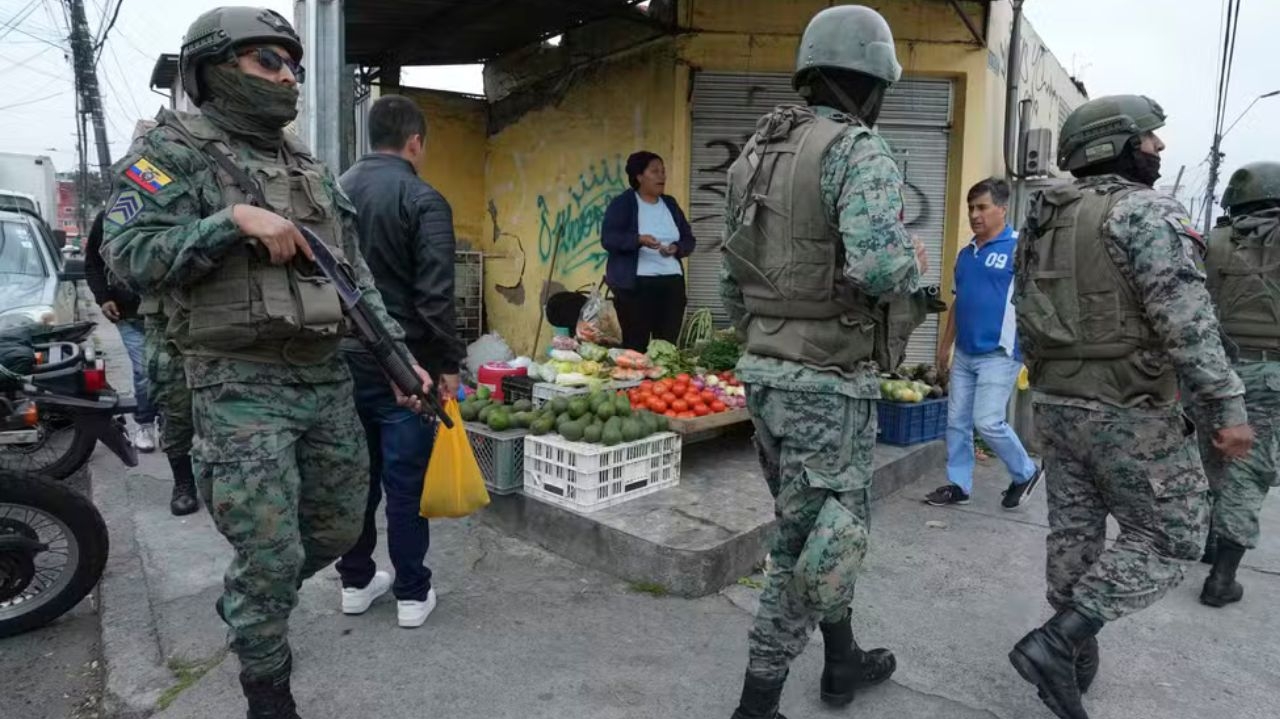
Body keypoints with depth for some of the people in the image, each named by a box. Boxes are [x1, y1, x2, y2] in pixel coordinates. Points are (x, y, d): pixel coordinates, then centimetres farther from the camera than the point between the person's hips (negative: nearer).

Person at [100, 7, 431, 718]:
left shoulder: (311, 167, 15)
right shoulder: (173, 149, -3)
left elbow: (357, 280, 14)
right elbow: (128, 254, -14)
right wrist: (233, 220, -22)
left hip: (327, 378, 7)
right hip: (241, 387, -6)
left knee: (338, 528, 17)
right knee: (271, 554, -2)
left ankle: (246, 603, 44)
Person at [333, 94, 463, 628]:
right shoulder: (422, 199, -12)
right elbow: (435, 295, -18)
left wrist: (337, 341, 19)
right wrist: (449, 363, -9)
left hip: (343, 358, 6)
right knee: (406, 482, 3)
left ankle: (356, 581, 27)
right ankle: (412, 594, 13)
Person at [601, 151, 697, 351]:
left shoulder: (671, 204, 16)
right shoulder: (622, 203, 0)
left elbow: (689, 239, 17)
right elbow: (608, 239, -10)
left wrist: (676, 248, -6)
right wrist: (639, 239, -26)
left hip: (672, 283, 5)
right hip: (635, 284, -5)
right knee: (635, 345, -6)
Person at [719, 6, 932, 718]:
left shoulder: (755, 154, 12)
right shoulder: (860, 150, -12)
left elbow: (732, 283, 14)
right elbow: (876, 262, -29)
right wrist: (915, 261, -6)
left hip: (767, 373, 8)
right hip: (830, 381, -8)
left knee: (819, 528, 22)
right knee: (823, 542, 5)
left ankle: (843, 660, 40)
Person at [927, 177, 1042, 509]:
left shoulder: (1019, 248, -9)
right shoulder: (966, 254, 13)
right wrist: (945, 345, 20)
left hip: (999, 354, -7)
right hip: (964, 354, 7)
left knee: (988, 421, -8)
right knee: (957, 421, 9)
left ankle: (1026, 473, 16)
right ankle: (959, 485, 21)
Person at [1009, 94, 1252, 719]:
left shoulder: (1041, 221, 11)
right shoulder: (1144, 212, -14)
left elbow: (1026, 319, 15)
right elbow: (1186, 323, -20)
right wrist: (1227, 407, -16)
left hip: (1056, 403, 8)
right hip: (1129, 411, -7)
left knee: (1074, 530, 15)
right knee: (1169, 537, 5)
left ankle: (1075, 651, 25)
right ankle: (1055, 643, -2)